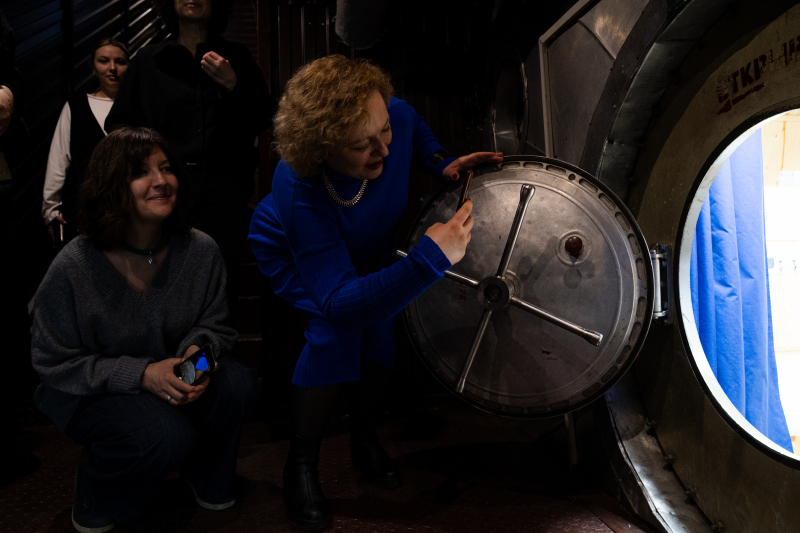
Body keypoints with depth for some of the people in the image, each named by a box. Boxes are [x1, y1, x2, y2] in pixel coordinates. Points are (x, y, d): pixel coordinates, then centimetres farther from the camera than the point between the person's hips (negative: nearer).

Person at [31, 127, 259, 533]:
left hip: (171, 377, 4)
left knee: (238, 385, -24)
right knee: (166, 434, -31)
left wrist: (198, 350, -24)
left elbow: (215, 326, 0)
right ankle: (96, 499, 6)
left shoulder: (200, 250, -12)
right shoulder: (73, 268, -21)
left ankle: (206, 478, 9)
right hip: (87, 393, -3)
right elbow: (54, 362, -13)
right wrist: (141, 374, -26)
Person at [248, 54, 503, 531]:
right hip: (295, 259, -4)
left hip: (369, 250, 5)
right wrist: (430, 259, -59)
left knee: (381, 326, -12)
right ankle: (301, 465, 0)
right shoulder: (299, 193, -44)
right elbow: (338, 303, -48)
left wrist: (441, 162, -21)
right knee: (334, 332, -25)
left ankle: (365, 437, 18)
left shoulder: (395, 117, -31)